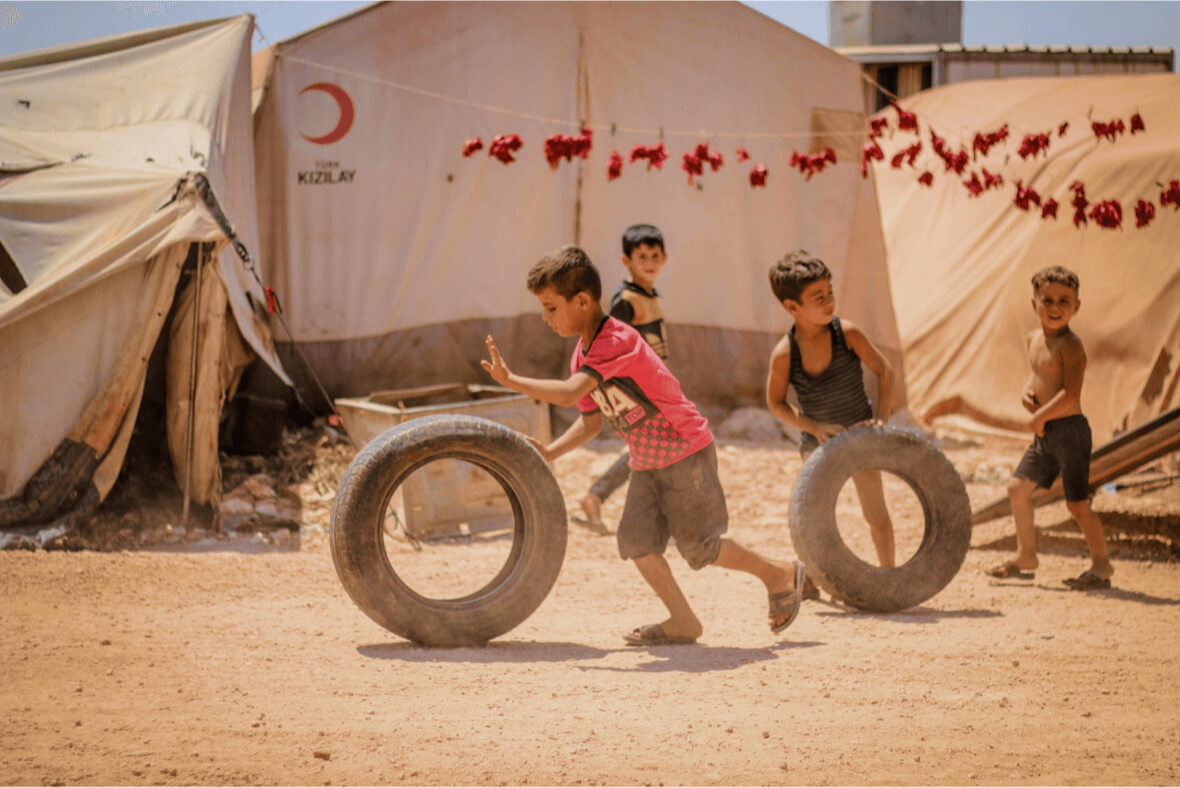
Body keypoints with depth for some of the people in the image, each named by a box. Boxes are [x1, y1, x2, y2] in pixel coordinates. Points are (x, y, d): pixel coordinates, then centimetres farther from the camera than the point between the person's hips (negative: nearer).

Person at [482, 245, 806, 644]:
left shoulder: (617, 341, -27)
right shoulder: (583, 354, 4)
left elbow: (569, 394, -38)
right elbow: (590, 421, 12)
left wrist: (510, 379, -32)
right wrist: (550, 452, -3)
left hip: (686, 452, -9)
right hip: (646, 463, 9)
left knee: (698, 547, -5)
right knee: (635, 537, -4)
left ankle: (781, 576, 16)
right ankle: (682, 622, 5)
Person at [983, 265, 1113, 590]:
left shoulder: (1070, 345, -17)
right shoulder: (1034, 340, 10)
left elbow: (1071, 395, -24)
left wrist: (1040, 417, -15)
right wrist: (1027, 392, 5)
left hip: (1070, 430, -9)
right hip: (1044, 434, 9)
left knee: (1077, 502, -5)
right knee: (1017, 487, 12)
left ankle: (1101, 563, 8)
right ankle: (1026, 556, 25)